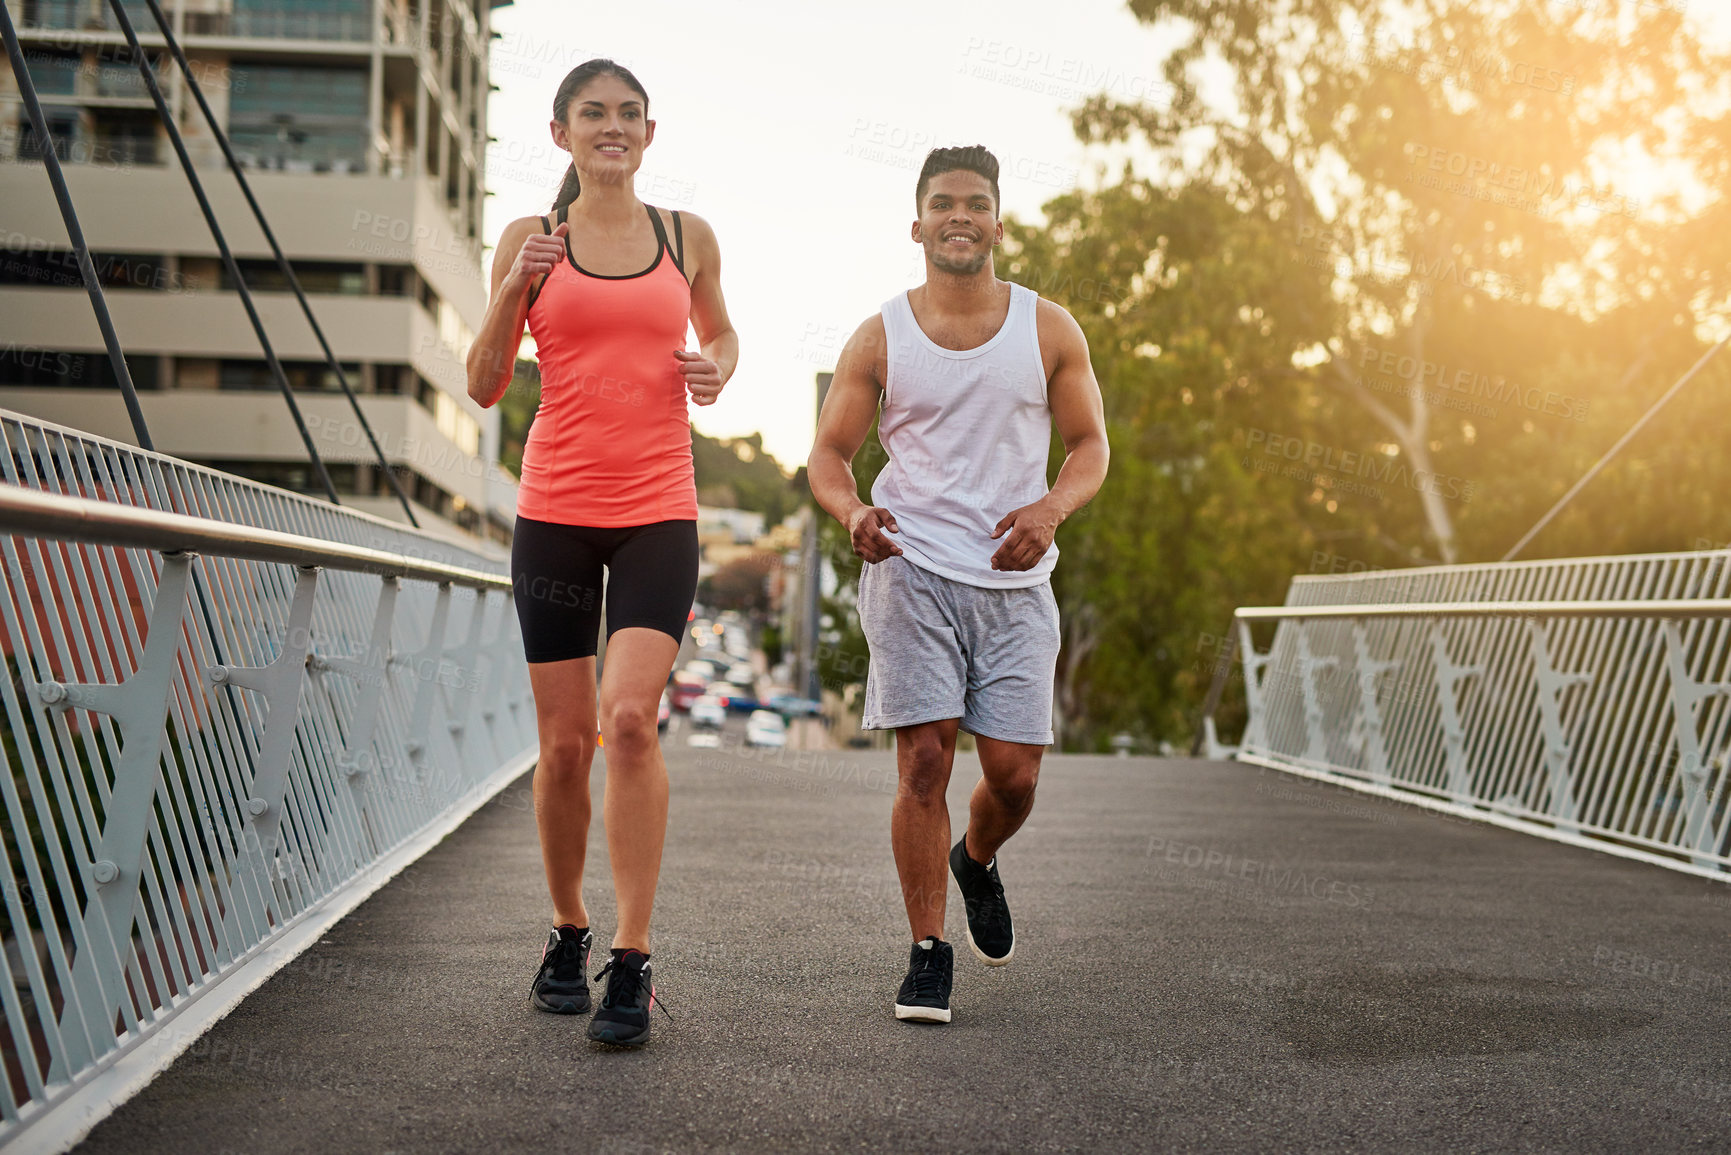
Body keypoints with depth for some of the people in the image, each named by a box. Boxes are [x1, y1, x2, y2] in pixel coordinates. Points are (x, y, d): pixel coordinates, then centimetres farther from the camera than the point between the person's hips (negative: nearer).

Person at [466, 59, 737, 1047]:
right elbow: (485, 386, 6)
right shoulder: (531, 240, 6)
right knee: (564, 740, 4)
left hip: (658, 515, -1)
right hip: (556, 511, 1)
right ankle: (569, 930, 26)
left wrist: (717, 370, 3)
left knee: (630, 719, -17)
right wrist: (516, 287, -9)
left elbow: (721, 334, 26)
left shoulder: (688, 238, 9)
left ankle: (633, 962, -11)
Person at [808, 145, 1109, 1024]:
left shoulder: (1049, 331, 5)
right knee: (924, 761, -8)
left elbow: (1090, 444, 9)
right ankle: (928, 955, 3)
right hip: (912, 570, -1)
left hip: (1015, 580, 2)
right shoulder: (879, 340, 3)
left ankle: (976, 860, 35)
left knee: (1014, 774, 0)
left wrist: (1051, 508, -12)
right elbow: (829, 455, 6)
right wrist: (853, 512, -16)